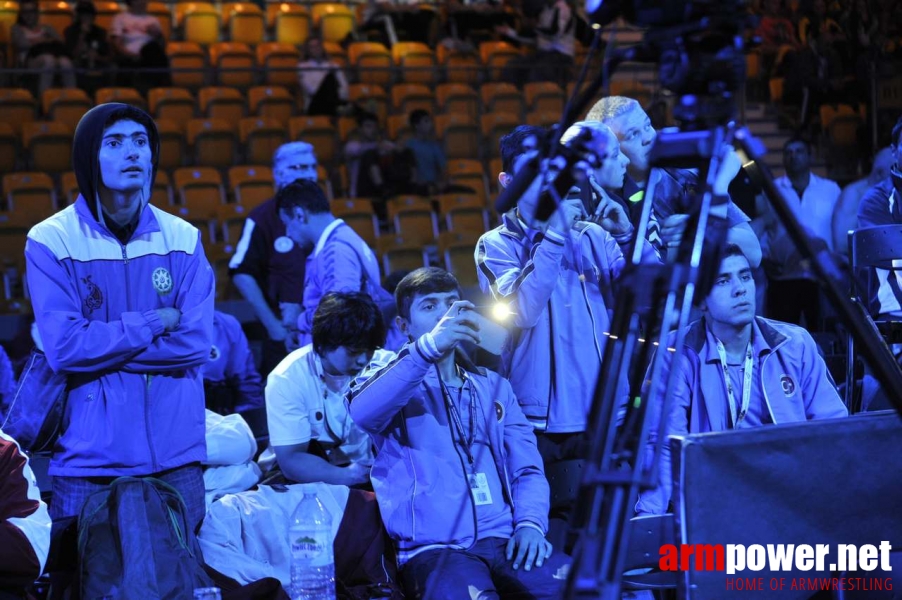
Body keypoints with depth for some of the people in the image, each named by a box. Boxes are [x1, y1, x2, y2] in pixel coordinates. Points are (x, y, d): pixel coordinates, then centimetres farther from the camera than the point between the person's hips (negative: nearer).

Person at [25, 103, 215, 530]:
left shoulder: (183, 239, 4)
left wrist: (102, 343, -11)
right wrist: (157, 322, -8)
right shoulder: (50, 242, -4)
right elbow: (65, 348, -14)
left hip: (176, 454, 3)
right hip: (90, 459, -2)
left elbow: (197, 343, -5)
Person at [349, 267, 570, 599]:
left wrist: (530, 522, -5)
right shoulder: (390, 379, 10)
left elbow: (527, 469, 17)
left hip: (506, 541, 4)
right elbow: (362, 412, -15)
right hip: (434, 547, -4)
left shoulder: (493, 386, 23)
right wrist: (429, 347, -25)